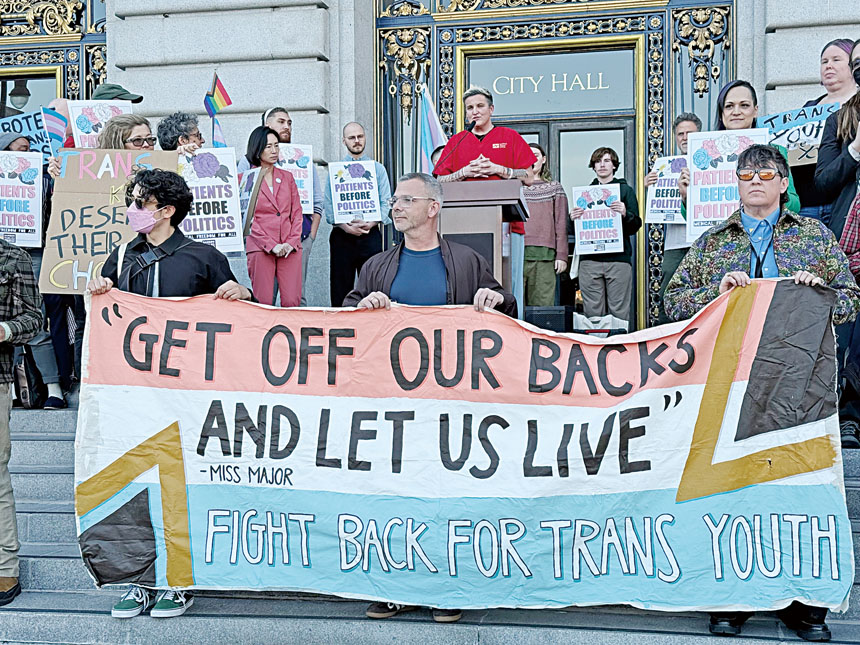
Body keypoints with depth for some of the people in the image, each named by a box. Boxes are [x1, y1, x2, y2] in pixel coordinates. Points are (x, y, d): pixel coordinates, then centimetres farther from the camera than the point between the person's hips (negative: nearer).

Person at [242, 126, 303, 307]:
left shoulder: (287, 177, 17)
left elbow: (297, 212, 14)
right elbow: (247, 217, -2)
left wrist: (292, 242, -1)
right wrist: (271, 246, -10)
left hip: (290, 248, 3)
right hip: (260, 248, -3)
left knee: (292, 302, -4)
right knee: (263, 303, -5)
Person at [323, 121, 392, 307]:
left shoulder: (378, 169, 12)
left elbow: (385, 203, 4)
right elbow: (329, 205, 2)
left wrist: (371, 223, -13)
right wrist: (345, 226, -14)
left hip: (371, 234, 0)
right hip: (342, 235, 0)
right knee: (340, 289, 1)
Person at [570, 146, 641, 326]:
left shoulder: (625, 190, 10)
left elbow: (636, 226, 3)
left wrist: (625, 214, -17)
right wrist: (573, 219, -4)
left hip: (618, 259, -2)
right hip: (589, 259, 2)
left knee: (619, 312, -3)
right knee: (592, 313, 1)